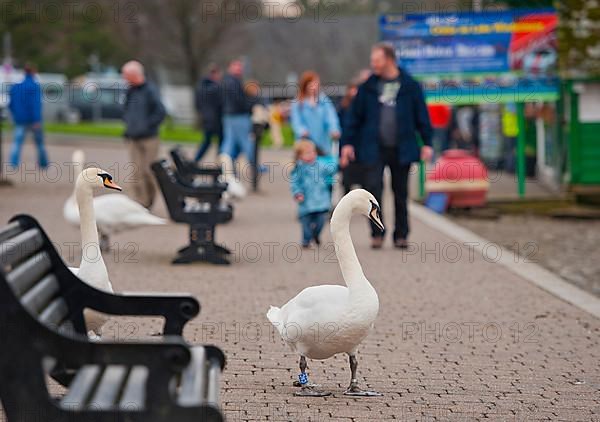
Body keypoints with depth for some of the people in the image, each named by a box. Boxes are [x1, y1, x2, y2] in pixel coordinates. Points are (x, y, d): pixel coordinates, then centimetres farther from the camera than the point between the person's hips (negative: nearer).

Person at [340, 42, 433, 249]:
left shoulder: (410, 86, 1)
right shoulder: (368, 87, 4)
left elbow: (422, 116, 5)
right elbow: (355, 116, 9)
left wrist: (427, 143, 1)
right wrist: (347, 142, 4)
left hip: (401, 150, 0)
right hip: (374, 149, 0)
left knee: (401, 194, 8)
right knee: (373, 190, -9)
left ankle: (401, 235, 19)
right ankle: (377, 234, 1)